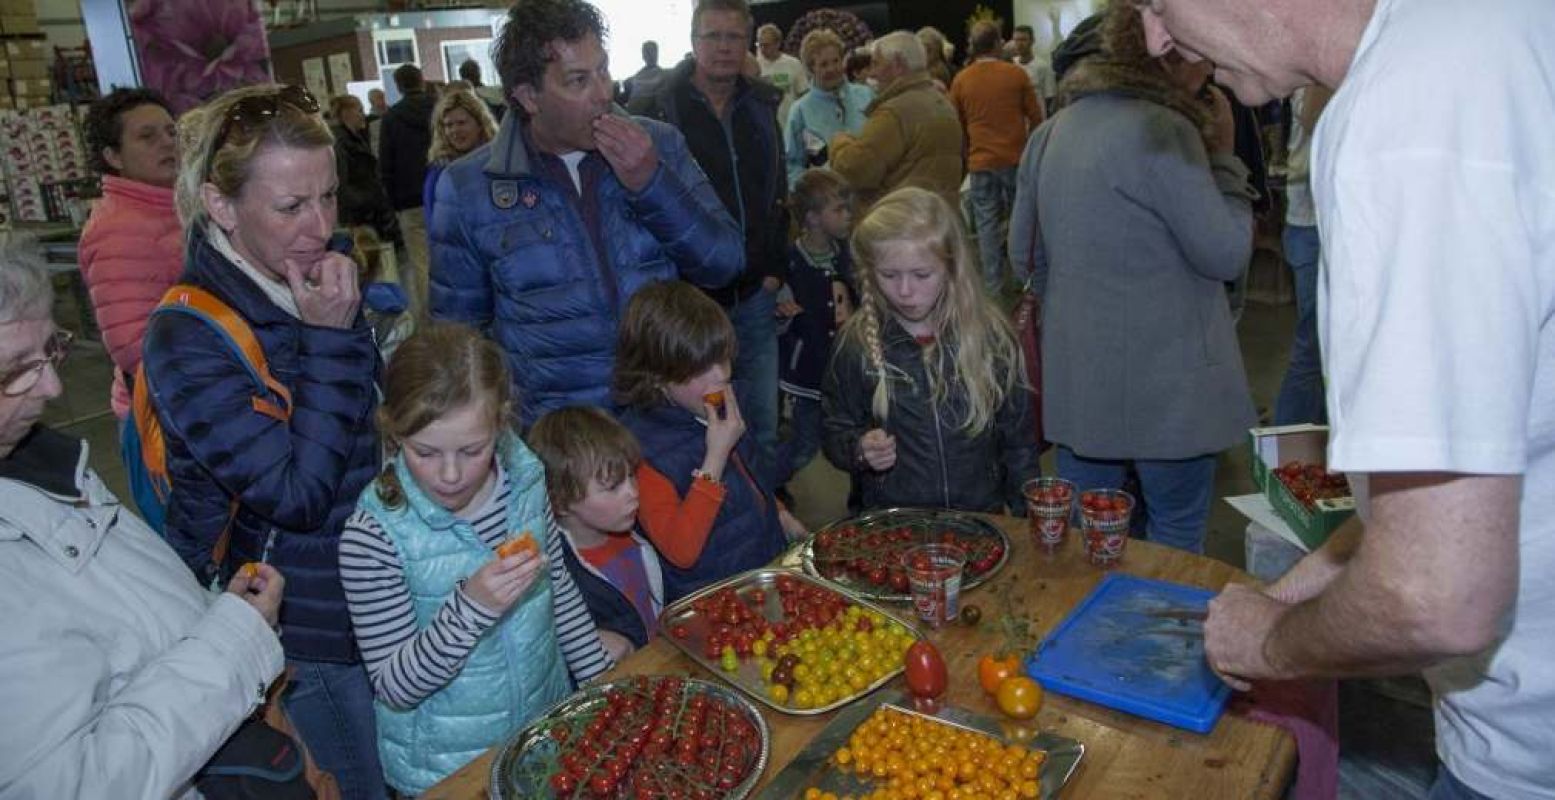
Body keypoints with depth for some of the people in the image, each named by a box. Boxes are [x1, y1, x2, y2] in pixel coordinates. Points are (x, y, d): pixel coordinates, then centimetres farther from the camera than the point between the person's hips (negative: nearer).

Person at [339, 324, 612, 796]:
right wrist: (472, 606, -34)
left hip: (549, 723, 5)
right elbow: (395, 689, -19)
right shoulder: (372, 536, -25)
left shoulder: (524, 478, -11)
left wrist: (602, 681, 8)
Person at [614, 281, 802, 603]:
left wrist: (782, 517, 16)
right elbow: (681, 552, -27)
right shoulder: (639, 447, -21)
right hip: (712, 602, -8)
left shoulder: (715, 411, 3)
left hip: (769, 560, 8)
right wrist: (717, 455, -26)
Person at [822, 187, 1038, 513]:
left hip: (981, 521, 1)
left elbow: (1018, 440, 8)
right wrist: (859, 450, -11)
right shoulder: (859, 343, -2)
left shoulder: (991, 337, -1)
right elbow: (835, 432, 8)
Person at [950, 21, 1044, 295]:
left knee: (987, 224, 5)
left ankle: (992, 287, 6)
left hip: (980, 161, 0)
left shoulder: (961, 80, -2)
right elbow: (1035, 116, 2)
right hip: (1015, 158, 0)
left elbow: (956, 124, 7)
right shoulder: (1016, 74, -5)